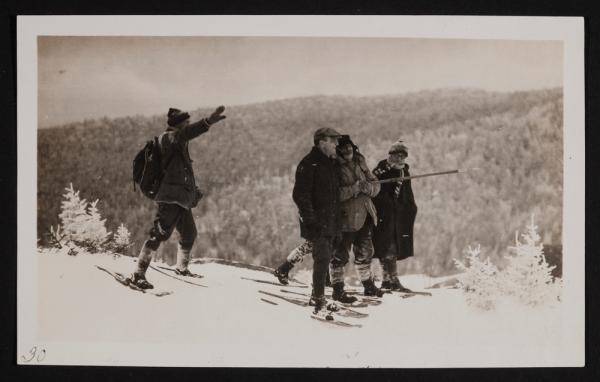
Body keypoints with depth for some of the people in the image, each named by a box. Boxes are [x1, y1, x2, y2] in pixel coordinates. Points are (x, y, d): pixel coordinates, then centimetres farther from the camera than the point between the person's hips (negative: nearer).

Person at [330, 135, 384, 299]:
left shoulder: (360, 163, 10)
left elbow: (376, 185, 10)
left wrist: (367, 186, -11)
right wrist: (355, 188, -23)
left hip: (364, 216, 7)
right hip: (347, 217, -7)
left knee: (365, 253, 20)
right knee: (341, 254, -2)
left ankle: (369, 286, 34)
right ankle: (338, 290, 8)